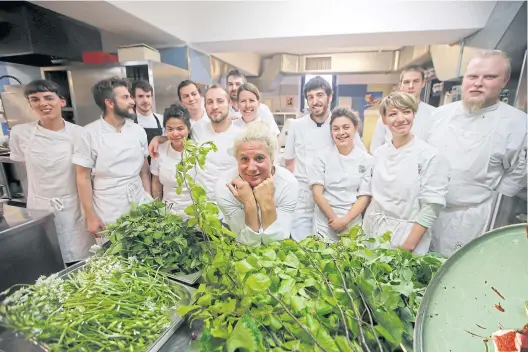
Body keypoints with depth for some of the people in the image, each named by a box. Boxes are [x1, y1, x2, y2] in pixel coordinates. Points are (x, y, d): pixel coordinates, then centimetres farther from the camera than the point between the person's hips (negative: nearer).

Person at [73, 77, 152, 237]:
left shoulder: (138, 130, 2)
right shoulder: (90, 134, -8)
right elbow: (83, 177, -5)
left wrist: (149, 199, 3)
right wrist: (91, 216, -6)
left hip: (140, 209, 3)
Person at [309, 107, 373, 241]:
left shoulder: (366, 159, -2)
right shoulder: (322, 156, -5)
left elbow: (364, 196, -2)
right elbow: (317, 193, -8)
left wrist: (345, 220, -12)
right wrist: (334, 219, -12)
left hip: (353, 223, 1)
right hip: (325, 224, -1)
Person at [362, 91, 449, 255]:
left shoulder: (431, 156, -12)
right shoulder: (379, 153, 2)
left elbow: (431, 208, -13)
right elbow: (373, 196, 7)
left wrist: (408, 246, -15)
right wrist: (364, 235, 6)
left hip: (407, 234, -4)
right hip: (374, 232, 4)